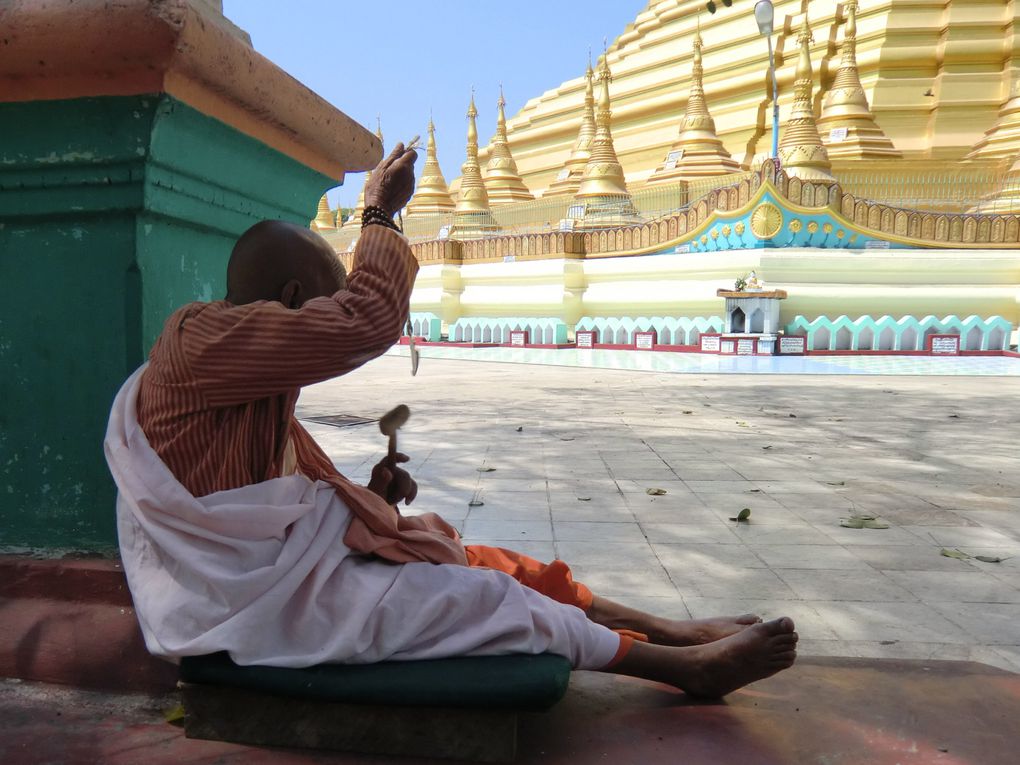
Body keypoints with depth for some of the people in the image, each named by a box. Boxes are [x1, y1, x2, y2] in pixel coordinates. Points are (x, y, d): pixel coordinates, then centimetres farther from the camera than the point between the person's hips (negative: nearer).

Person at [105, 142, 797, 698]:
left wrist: (365, 496, 1)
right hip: (247, 596, -9)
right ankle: (686, 665, 1)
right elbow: (369, 321, -28)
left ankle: (672, 630, 8)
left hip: (283, 558, 9)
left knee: (481, 563, 2)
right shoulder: (198, 339, -19)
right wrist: (381, 212, -13)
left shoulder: (256, 385, 12)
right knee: (480, 597, -12)